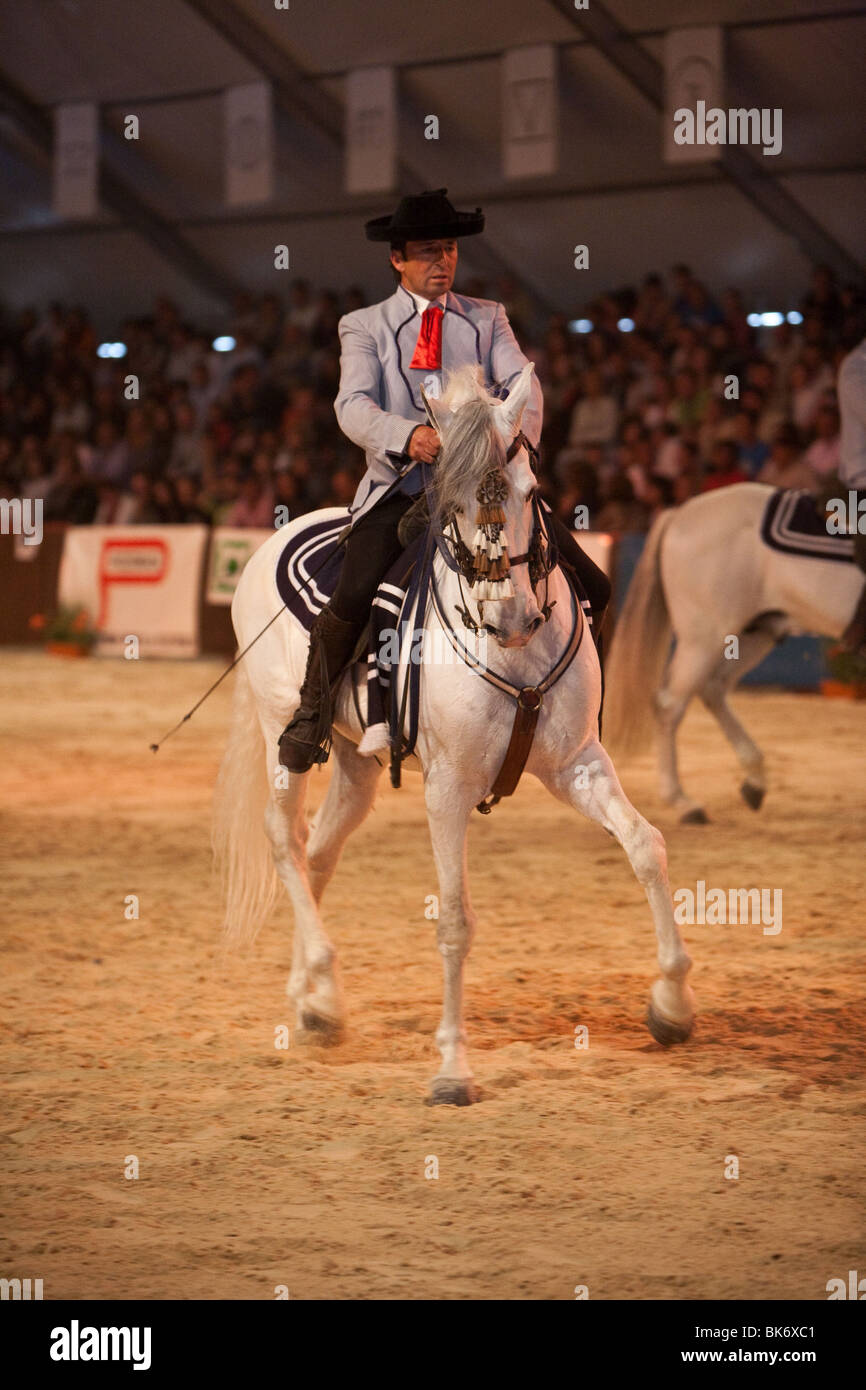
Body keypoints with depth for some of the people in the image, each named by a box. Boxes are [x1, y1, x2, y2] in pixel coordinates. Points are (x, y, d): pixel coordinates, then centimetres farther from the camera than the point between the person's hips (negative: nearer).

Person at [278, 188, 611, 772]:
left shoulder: (487, 319, 13)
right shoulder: (365, 326, 6)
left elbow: (521, 382, -3)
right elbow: (353, 405, -10)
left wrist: (518, 436, -26)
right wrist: (409, 435, -31)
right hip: (400, 486, -3)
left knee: (592, 587, -8)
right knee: (352, 599, -26)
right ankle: (313, 711, 0)